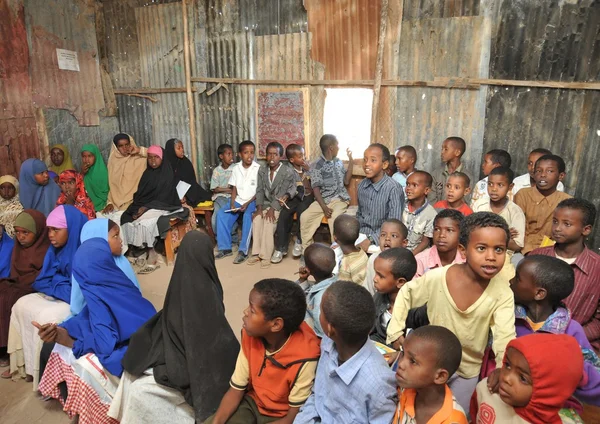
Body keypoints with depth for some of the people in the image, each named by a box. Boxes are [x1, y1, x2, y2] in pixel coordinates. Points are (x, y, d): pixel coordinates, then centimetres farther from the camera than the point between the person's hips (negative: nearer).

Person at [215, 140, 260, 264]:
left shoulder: (258, 168, -8)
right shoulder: (236, 169, 5)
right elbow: (234, 189, 7)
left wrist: (247, 203, -18)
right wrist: (232, 203, -9)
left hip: (252, 201, -4)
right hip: (238, 200, 5)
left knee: (248, 216, -34)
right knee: (221, 214, -16)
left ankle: (243, 250, -26)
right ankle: (225, 248, -6)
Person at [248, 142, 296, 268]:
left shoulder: (288, 172, -12)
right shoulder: (262, 170, 4)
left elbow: (282, 193, -16)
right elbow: (260, 190, 3)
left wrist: (273, 208, -25)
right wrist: (259, 207, -11)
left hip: (279, 205, -4)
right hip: (265, 203, 5)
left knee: (269, 221, -28)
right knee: (256, 219, -22)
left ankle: (266, 256, -21)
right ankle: (257, 253, -14)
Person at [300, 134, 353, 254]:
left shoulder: (338, 162, 15)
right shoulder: (316, 166, -2)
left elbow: (346, 181, 13)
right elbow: (316, 189, -8)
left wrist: (351, 161, 9)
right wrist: (324, 207, -21)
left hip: (340, 198, 1)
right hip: (323, 199, -1)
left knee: (334, 218, -31)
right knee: (305, 217, -23)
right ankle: (306, 250, -7)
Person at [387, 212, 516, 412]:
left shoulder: (502, 290, -21)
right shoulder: (437, 278, -24)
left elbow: (505, 336, -26)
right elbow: (406, 294, -8)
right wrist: (396, 332, -11)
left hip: (469, 370, 1)